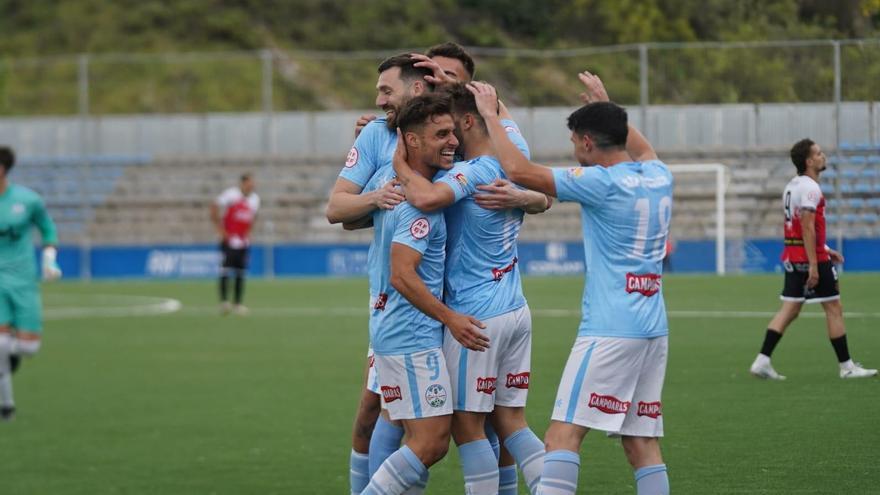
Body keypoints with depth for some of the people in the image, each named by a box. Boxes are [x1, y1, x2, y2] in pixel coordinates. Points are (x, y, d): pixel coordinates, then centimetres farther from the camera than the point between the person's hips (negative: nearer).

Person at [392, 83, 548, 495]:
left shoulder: (473, 173, -18)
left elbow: (425, 198, -37)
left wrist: (398, 160, -21)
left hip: (475, 317, -8)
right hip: (515, 310, 8)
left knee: (468, 426, 0)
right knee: (511, 422, 11)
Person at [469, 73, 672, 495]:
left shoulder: (602, 182, -11)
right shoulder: (659, 177, 10)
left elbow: (519, 170, -14)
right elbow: (642, 150, 37)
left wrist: (491, 115, -2)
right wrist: (605, 104, 45)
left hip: (610, 330, -8)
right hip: (654, 330, 8)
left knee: (563, 435, -11)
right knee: (641, 443, 8)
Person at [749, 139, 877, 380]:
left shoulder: (792, 186, 15)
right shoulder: (810, 188, -16)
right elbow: (807, 228, -22)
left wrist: (825, 250, 24)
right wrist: (813, 265, -23)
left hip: (792, 258, 9)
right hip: (811, 257, -9)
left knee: (789, 310, 8)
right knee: (834, 308, 1)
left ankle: (762, 361, 0)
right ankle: (846, 366, 6)